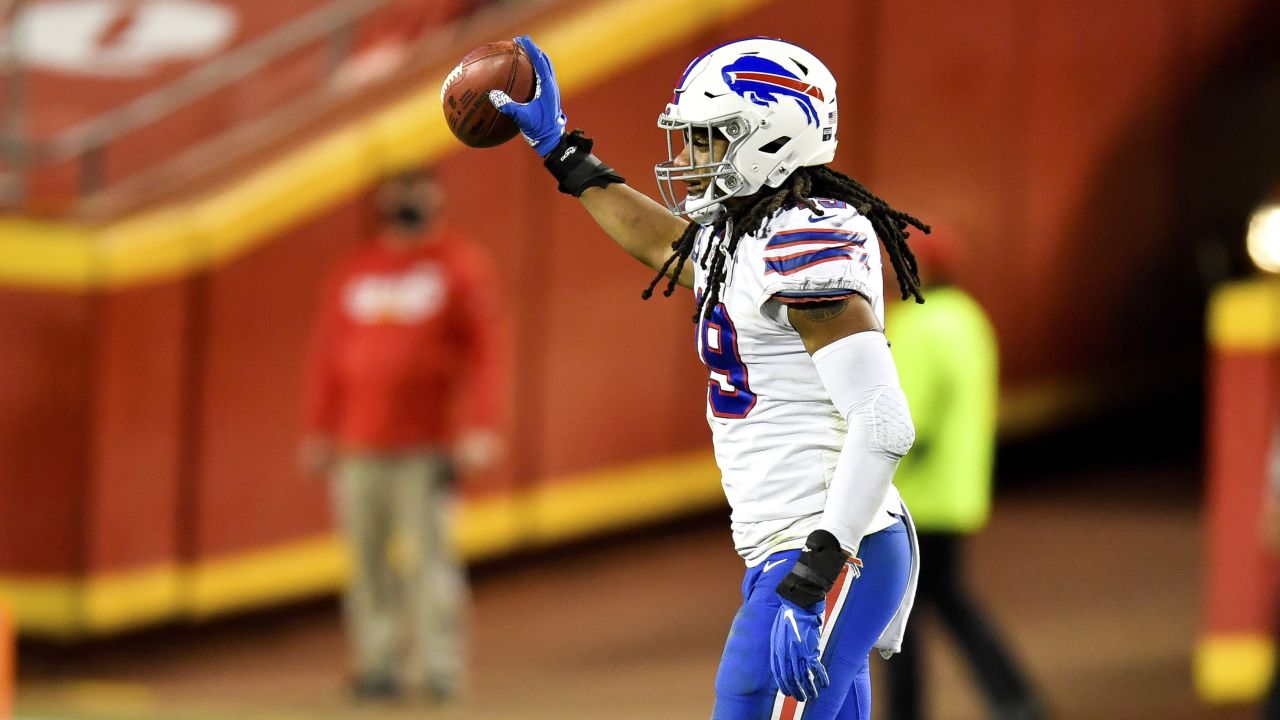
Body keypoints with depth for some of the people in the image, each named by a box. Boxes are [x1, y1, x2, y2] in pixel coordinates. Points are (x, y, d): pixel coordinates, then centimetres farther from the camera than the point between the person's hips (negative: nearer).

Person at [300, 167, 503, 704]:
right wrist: (317, 432, 12)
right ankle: (378, 664, 3)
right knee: (367, 558, 0)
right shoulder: (353, 273, 15)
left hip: (427, 445, -4)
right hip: (359, 447, 4)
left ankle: (439, 667, -8)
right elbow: (328, 356, 17)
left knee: (429, 553, -9)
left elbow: (484, 353, -2)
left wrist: (480, 428, -11)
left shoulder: (460, 266, 4)